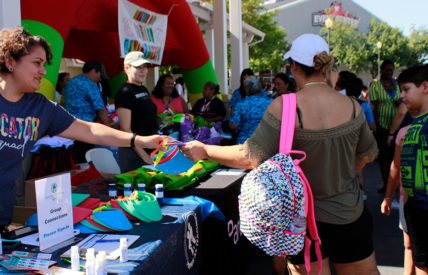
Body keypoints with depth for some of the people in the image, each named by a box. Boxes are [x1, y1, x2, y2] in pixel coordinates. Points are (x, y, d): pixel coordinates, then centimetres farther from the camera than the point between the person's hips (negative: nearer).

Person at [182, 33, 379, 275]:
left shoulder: (284, 106, -18)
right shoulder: (352, 107, -4)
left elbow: (252, 157, -20)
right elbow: (368, 155, 9)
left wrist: (205, 151, -9)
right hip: (351, 214, 3)